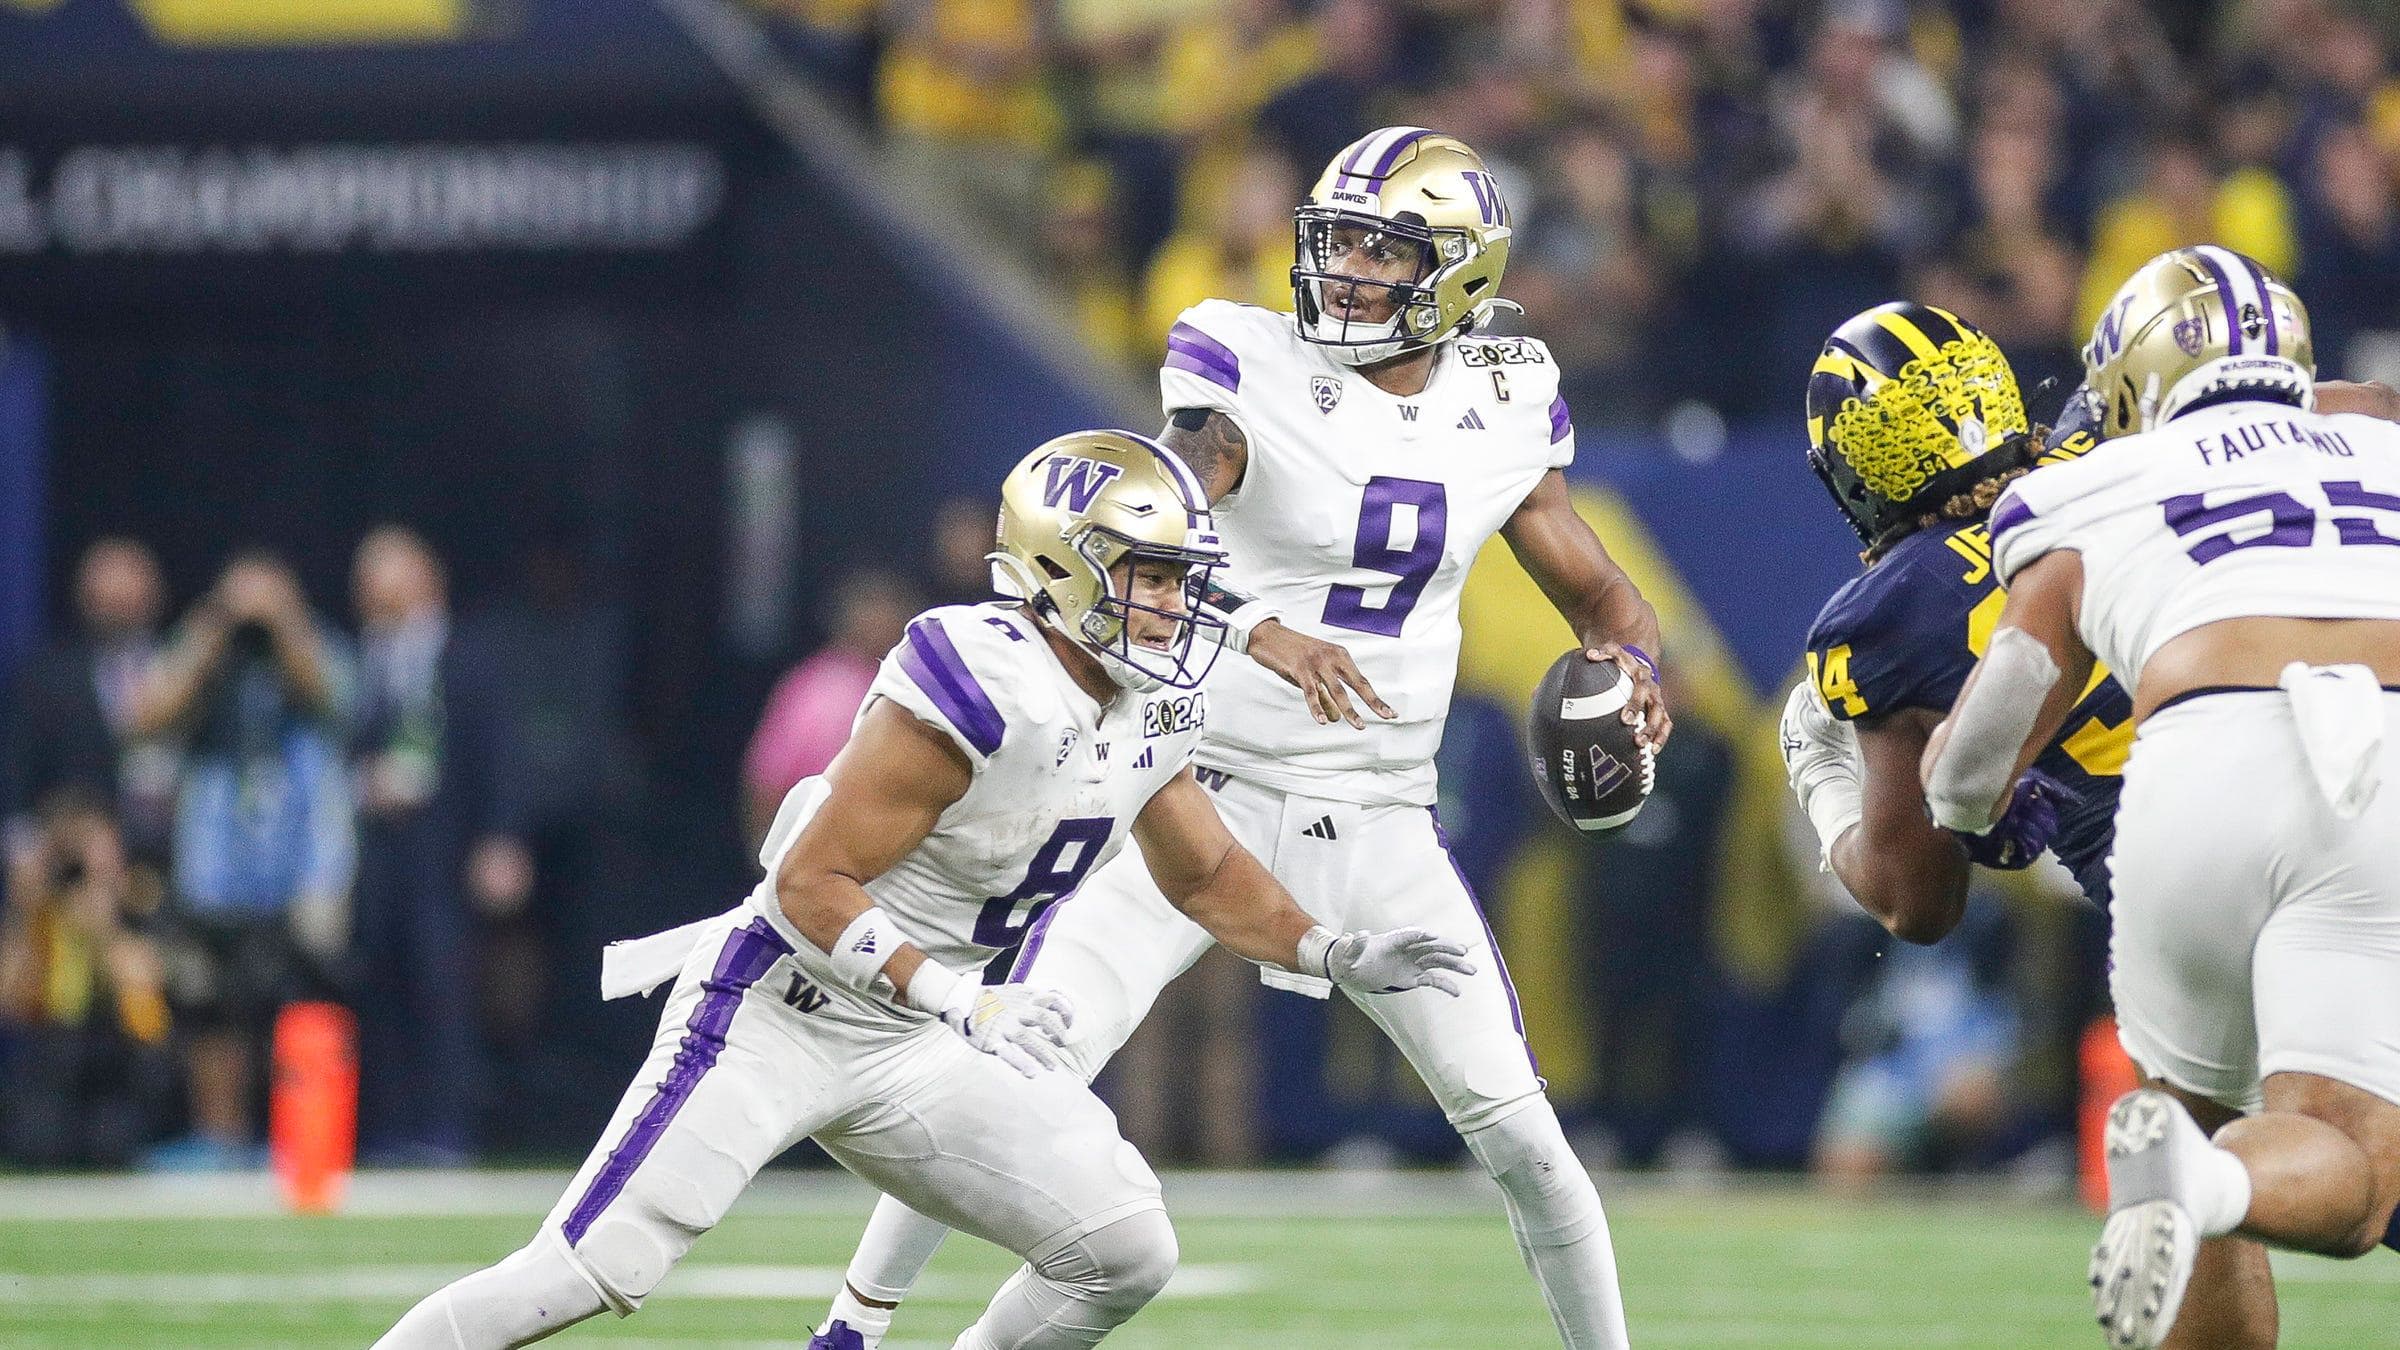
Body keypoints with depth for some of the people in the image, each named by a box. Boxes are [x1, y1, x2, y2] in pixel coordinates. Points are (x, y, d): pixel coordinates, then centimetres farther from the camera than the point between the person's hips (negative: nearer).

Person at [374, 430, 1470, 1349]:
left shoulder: (1150, 714, 2)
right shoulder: (978, 696, -25)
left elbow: (1204, 876, 20)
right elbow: (810, 885, -23)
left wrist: (1334, 957, 7)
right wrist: (955, 1002, -29)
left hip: (917, 1056, 8)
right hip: (782, 1018, -8)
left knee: (1124, 1254, -2)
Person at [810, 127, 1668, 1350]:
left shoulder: (1503, 410, 2)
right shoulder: (1251, 370, -11)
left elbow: (1600, 594, 13)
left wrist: (1629, 664, -10)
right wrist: (1258, 630, -46)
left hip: (1382, 824, 3)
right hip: (1209, 791, -3)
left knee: (1519, 1135, -2)